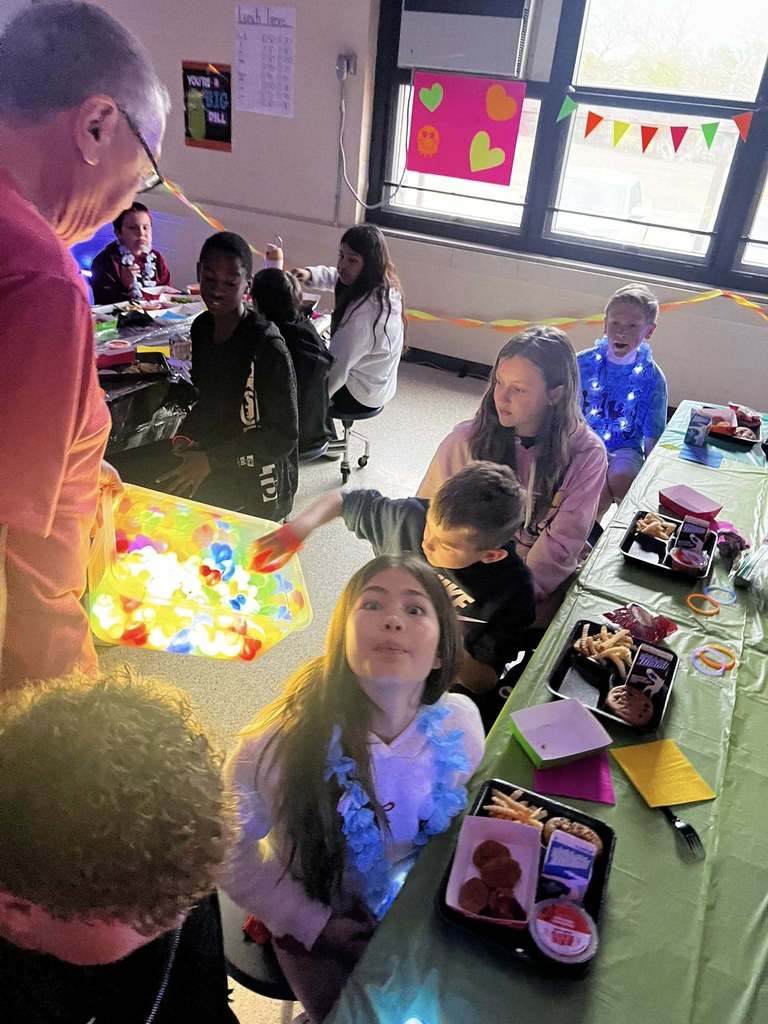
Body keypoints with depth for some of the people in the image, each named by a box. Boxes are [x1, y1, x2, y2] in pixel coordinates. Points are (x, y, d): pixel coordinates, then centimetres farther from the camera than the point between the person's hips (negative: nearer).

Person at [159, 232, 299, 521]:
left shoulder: (267, 347, -23)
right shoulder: (202, 327, -1)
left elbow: (284, 436, -19)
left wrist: (210, 460, -22)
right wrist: (186, 437, -4)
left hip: (255, 490, -6)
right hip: (212, 475, 6)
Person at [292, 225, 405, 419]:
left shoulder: (365, 310, -33)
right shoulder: (381, 285, -6)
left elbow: (337, 367, -31)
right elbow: (335, 277, 14)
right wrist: (310, 274, -5)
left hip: (359, 396, -9)